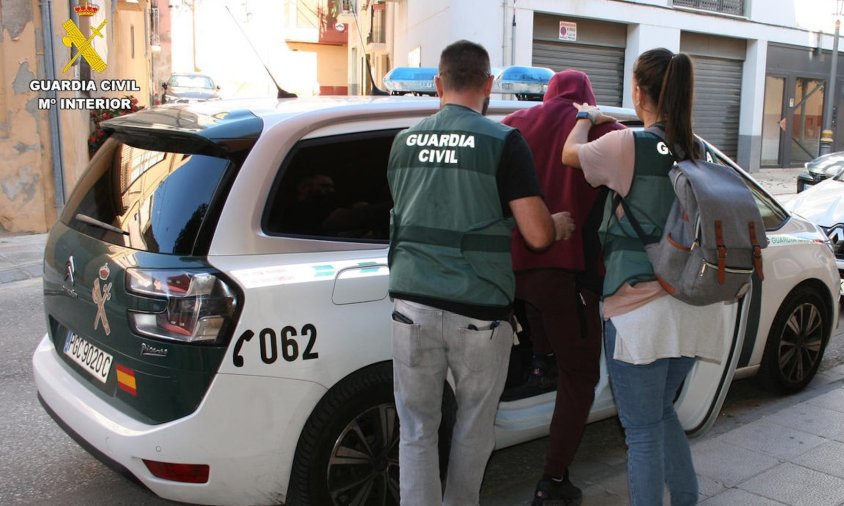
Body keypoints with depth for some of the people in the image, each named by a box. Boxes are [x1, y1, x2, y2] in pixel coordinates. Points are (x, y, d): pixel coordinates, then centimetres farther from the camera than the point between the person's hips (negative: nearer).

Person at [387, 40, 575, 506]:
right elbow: (537, 235, -12)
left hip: (413, 303, 3)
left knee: (416, 431, 11)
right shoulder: (503, 141, -7)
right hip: (478, 311, -3)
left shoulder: (404, 141, 8)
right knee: (473, 428, 18)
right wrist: (559, 224, 12)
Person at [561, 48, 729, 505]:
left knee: (642, 429, 4)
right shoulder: (699, 153, 6)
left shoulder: (629, 146, -13)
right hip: (693, 309, 7)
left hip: (640, 309, -7)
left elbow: (571, 153, 4)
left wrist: (587, 118, 25)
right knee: (660, 412, 25)